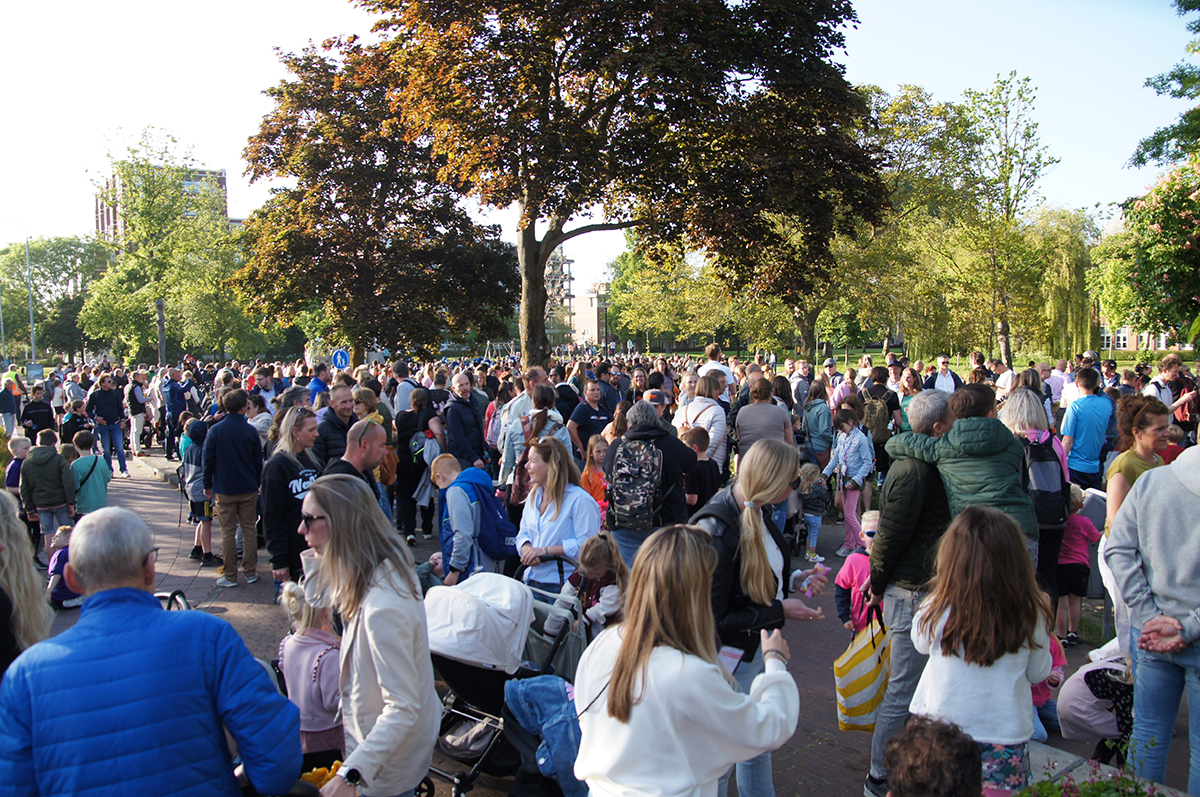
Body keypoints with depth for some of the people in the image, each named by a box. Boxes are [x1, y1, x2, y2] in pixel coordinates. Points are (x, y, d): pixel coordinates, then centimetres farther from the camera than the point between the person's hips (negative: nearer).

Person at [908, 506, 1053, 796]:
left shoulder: (937, 610, -18)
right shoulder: (1031, 617, -15)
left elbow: (921, 644, 5)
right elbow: (1038, 673, 2)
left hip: (941, 730, 0)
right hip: (1005, 733, 1)